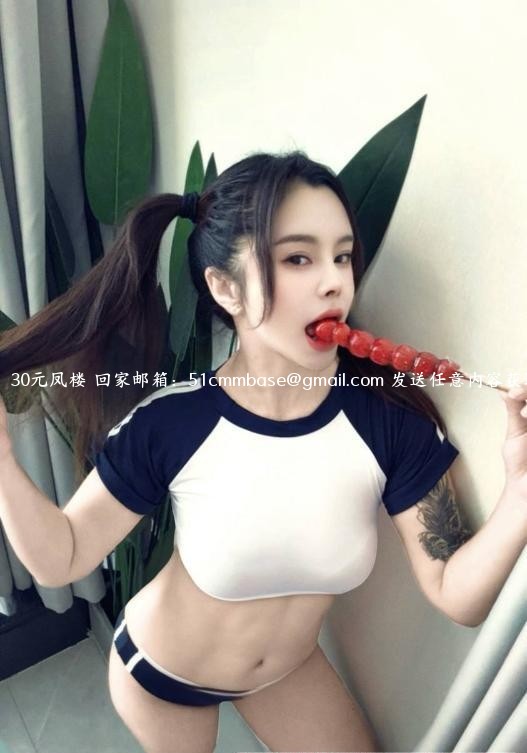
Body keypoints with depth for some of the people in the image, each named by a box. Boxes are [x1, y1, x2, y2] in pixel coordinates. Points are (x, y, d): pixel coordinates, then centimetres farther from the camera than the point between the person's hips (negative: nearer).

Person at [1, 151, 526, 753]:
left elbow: (459, 597, -21)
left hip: (290, 670, 2)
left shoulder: (390, 416, -26)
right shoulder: (170, 423, -30)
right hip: (158, 673, -1)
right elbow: (60, 561, -18)